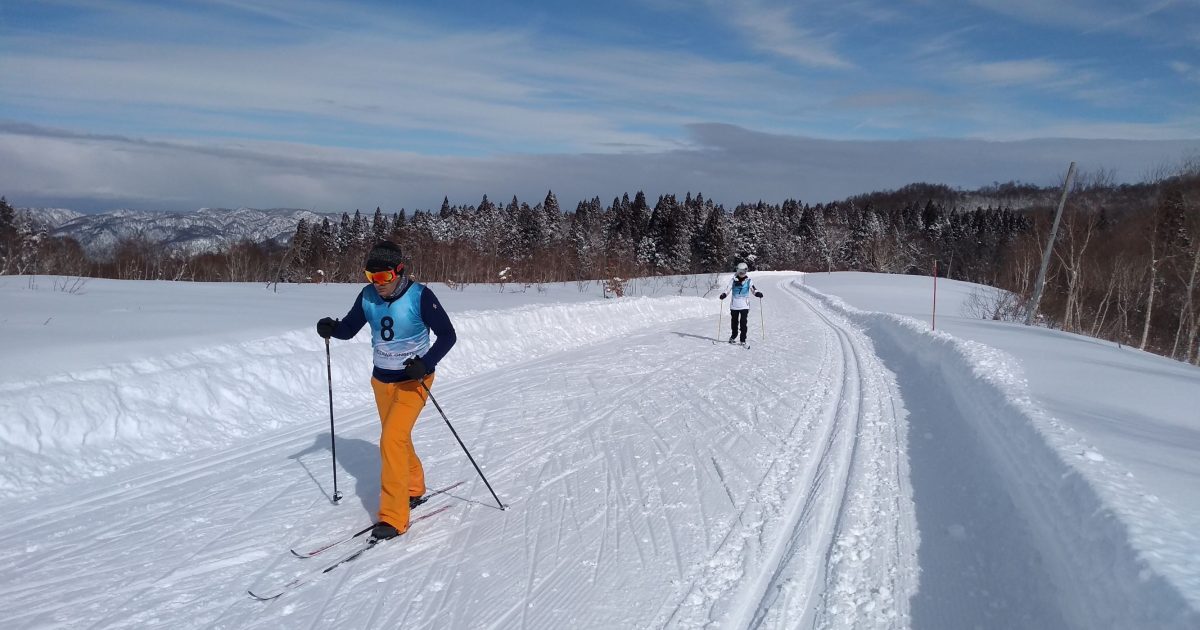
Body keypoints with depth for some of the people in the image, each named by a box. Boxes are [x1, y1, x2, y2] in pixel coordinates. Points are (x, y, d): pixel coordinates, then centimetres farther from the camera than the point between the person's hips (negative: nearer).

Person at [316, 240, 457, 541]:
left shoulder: (420, 296, -20)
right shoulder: (368, 296, -7)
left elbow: (447, 335, -15)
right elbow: (349, 328, 4)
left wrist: (426, 363, -28)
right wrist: (331, 327, -17)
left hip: (413, 381, -6)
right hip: (382, 379, 6)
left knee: (391, 440, -16)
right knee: (398, 439, 20)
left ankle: (394, 517, -8)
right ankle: (414, 489, 44)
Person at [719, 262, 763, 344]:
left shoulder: (748, 281, 2)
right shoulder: (733, 280, 4)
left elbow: (753, 289, -4)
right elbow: (728, 289, 3)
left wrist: (757, 293, -25)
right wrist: (724, 294, -15)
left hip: (744, 305, -2)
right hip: (734, 305, 2)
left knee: (743, 323, -8)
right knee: (734, 321, 13)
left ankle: (743, 339, -2)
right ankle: (733, 336, 33)